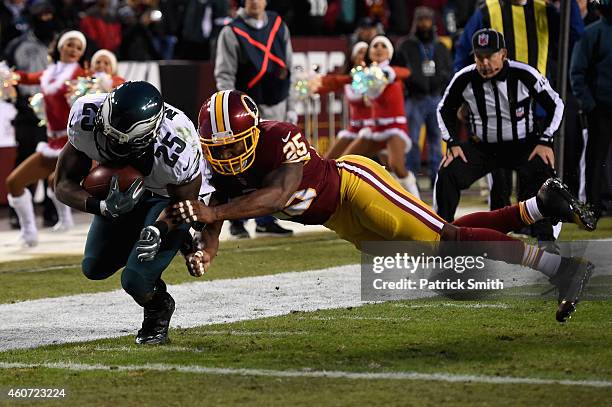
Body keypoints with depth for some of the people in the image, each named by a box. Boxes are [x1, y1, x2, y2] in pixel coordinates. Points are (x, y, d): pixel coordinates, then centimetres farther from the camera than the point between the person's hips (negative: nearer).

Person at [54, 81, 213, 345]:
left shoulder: (177, 149, -42)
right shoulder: (86, 119, -33)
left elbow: (184, 202, -20)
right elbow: (64, 185, -23)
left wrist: (158, 230, -39)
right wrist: (102, 207, -41)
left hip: (169, 196, -5)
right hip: (122, 190, 5)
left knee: (135, 281, -16)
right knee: (95, 268, 6)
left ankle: (158, 309, 19)